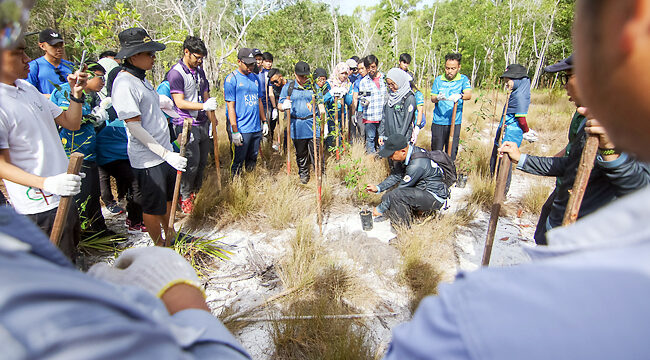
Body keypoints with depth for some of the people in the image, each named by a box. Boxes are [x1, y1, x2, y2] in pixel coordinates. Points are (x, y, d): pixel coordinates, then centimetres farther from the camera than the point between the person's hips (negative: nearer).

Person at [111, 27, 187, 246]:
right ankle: (160, 247, 25)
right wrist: (167, 154, -24)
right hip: (148, 159, -9)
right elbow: (135, 128, -22)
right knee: (153, 206, 7)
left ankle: (170, 236, 40)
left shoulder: (141, 79, 11)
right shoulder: (124, 84, -19)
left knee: (168, 198, 22)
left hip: (165, 152, 9)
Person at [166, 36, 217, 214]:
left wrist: (211, 120, 13)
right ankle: (185, 197, 11)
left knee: (203, 161, 11)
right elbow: (180, 102, -17)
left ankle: (196, 193, 28)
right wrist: (204, 105, -28)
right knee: (192, 162, -8)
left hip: (202, 123, 7)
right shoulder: (176, 73, -10)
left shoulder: (199, 70, 14)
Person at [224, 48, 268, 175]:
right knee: (238, 161, 1)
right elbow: (230, 106, -11)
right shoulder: (231, 79, -7)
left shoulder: (255, 78, 12)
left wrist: (264, 121, 18)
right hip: (241, 130, -6)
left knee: (252, 160, 16)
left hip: (257, 128, 6)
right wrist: (235, 131, -15)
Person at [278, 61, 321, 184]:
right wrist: (284, 106, -16)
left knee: (316, 151, -3)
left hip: (313, 125, -1)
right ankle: (303, 174, 28)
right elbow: (280, 105, 7)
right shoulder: (288, 87, 6)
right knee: (300, 153, 11)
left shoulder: (314, 87, 8)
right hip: (296, 126, 1)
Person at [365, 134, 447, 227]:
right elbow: (395, 176, 8)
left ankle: (403, 227, -10)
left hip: (434, 198, -9)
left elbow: (402, 188, -25)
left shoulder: (417, 164, -30)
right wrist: (378, 188, -5)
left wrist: (380, 209, -17)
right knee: (386, 197, 5)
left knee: (396, 195, -27)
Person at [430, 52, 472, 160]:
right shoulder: (438, 79, 6)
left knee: (451, 153, 3)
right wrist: (438, 98, -21)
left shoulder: (463, 79, 2)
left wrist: (459, 96, -37)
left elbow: (469, 95, -14)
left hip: (455, 123, -1)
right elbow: (432, 99, 4)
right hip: (438, 122, 1)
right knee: (436, 152, 6)